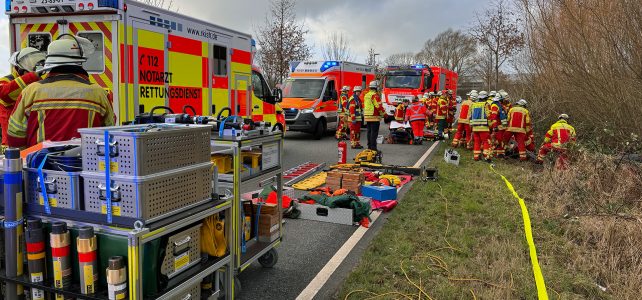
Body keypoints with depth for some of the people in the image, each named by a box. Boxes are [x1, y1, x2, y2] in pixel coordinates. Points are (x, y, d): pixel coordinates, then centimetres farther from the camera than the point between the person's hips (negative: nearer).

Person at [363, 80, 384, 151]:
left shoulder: (366, 95, 14)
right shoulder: (375, 95, -14)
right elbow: (379, 106, -16)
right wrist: (383, 113, -3)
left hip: (367, 116, 9)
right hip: (374, 117, -9)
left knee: (369, 132, 13)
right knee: (374, 133, -7)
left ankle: (369, 147, 19)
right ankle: (373, 148, -8)